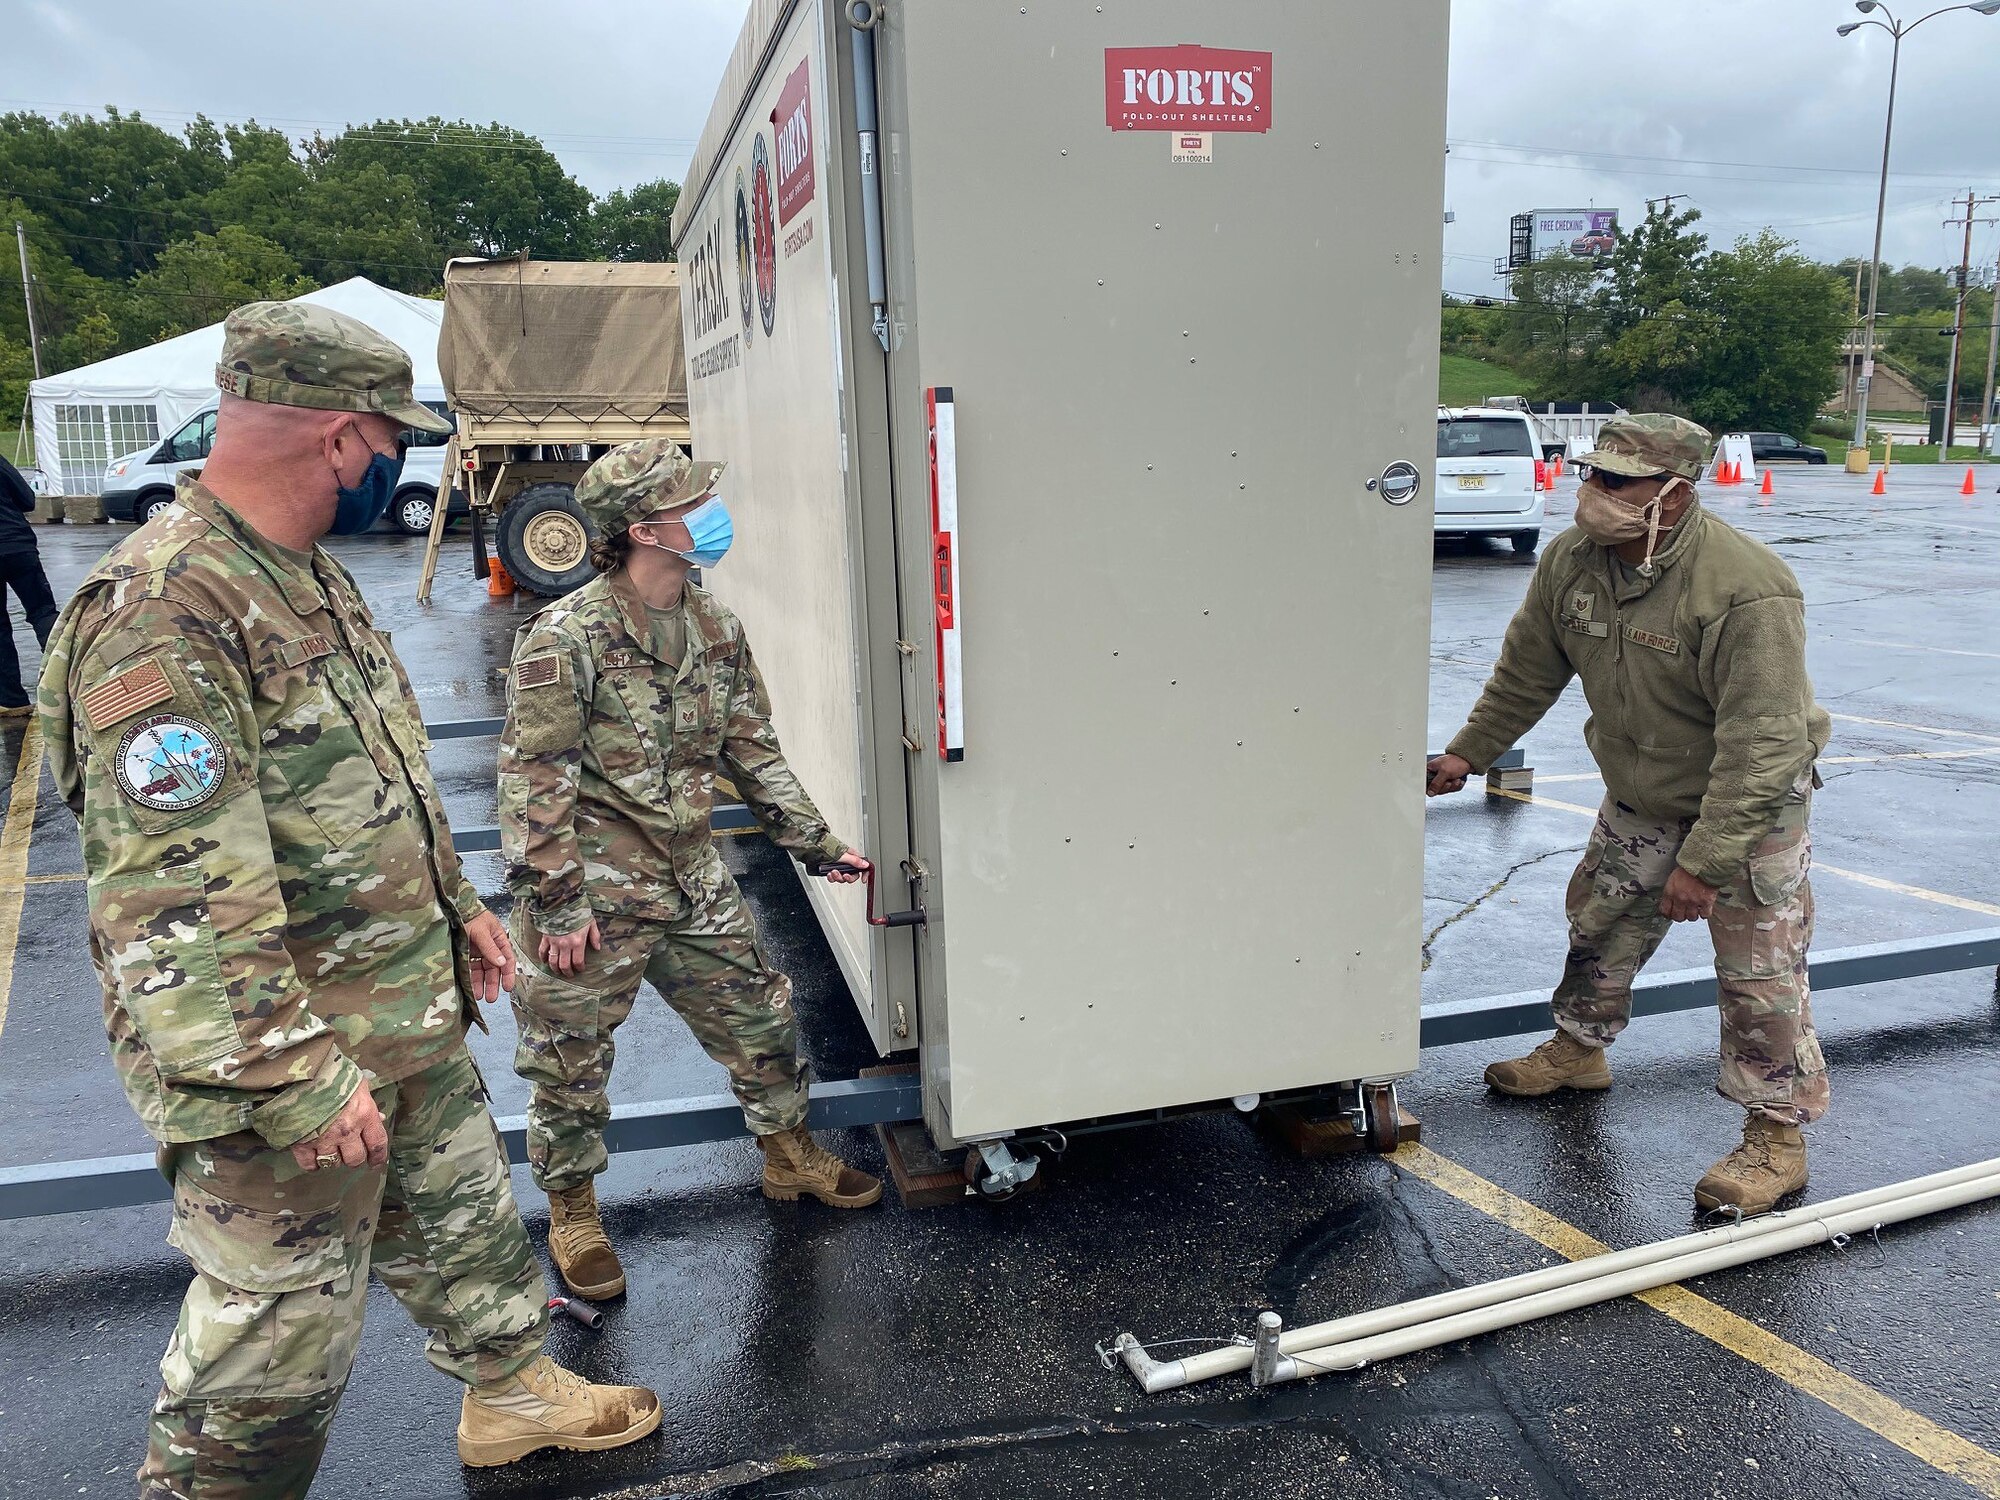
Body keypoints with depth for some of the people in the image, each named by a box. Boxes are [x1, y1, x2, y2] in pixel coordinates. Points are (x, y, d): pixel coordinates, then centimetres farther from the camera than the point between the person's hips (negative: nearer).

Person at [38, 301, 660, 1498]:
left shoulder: (306, 576, 7)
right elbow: (172, 897, -29)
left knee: (466, 1214, 25)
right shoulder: (160, 617, -26)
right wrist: (294, 1077, -26)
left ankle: (514, 1390, 47)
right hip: (283, 1055, -9)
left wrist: (457, 908, 19)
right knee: (281, 1320, 8)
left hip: (412, 1016, 10)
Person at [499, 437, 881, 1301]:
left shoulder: (717, 631, 4)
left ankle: (788, 1155, 39)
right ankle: (573, 1213, 31)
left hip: (692, 881, 6)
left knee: (760, 1019, 15)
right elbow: (534, 779, -16)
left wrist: (816, 844, 11)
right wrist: (556, 904, -17)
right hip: (590, 892, -6)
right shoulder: (566, 637, -17)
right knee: (570, 1061, 8)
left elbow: (752, 751, 12)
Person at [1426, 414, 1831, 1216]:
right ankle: (1579, 1049, 40)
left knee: (1758, 971, -4)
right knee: (1598, 919, 17)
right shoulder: (1571, 560, -12)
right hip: (1639, 802, 7)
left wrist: (1705, 861, -32)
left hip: (1749, 812, -6)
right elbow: (1526, 672, 4)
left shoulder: (1747, 591, -33)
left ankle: (1777, 1137, 10)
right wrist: (1468, 752, 9)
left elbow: (1761, 745, -32)